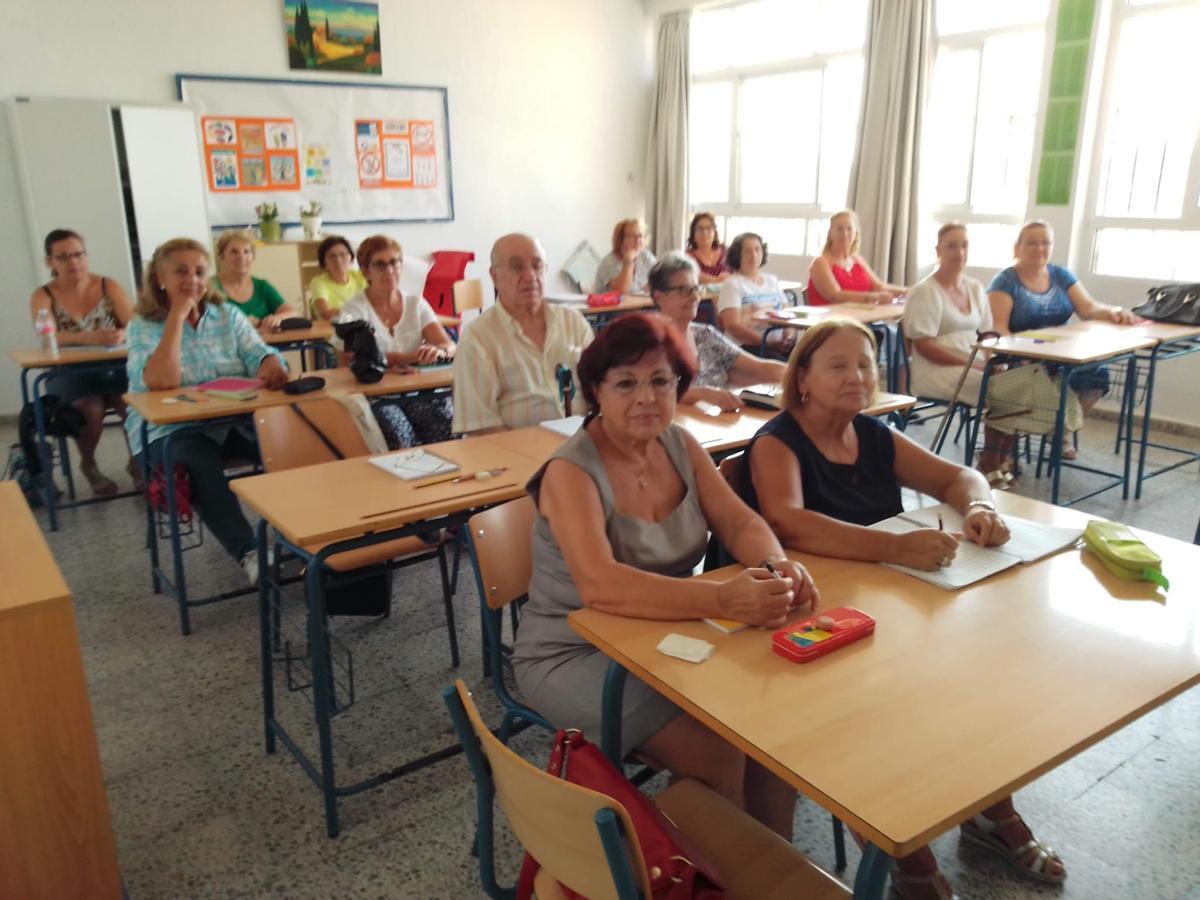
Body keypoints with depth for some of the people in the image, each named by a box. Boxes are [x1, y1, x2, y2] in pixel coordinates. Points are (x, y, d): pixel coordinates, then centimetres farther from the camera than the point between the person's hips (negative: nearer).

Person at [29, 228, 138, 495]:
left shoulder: (109, 286, 4)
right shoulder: (43, 296, -1)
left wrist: (121, 335, -31)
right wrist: (90, 337, -38)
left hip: (113, 369, 1)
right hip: (69, 375, -1)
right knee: (91, 408, -32)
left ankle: (137, 461, 0)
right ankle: (88, 465, 0)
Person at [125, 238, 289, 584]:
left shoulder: (229, 315, 9)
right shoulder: (143, 326, -2)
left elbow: (260, 355, -5)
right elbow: (162, 382, -21)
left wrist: (272, 369, -30)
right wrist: (177, 315, -18)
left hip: (235, 422, 3)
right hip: (170, 431, -3)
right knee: (201, 464, -37)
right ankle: (249, 554, -36)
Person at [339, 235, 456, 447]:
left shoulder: (416, 304, 12)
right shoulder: (354, 309, 3)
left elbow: (449, 346, 0)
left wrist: (438, 351, -25)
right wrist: (413, 357, -26)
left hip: (419, 391, 3)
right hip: (375, 396, -3)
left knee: (449, 425, -26)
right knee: (401, 437, -31)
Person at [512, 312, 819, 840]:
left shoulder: (680, 446, 1)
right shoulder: (571, 472, -21)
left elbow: (740, 523, -3)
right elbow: (600, 585, -35)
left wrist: (777, 567, -26)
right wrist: (722, 599, -46)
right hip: (575, 656, -6)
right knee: (717, 752, -22)